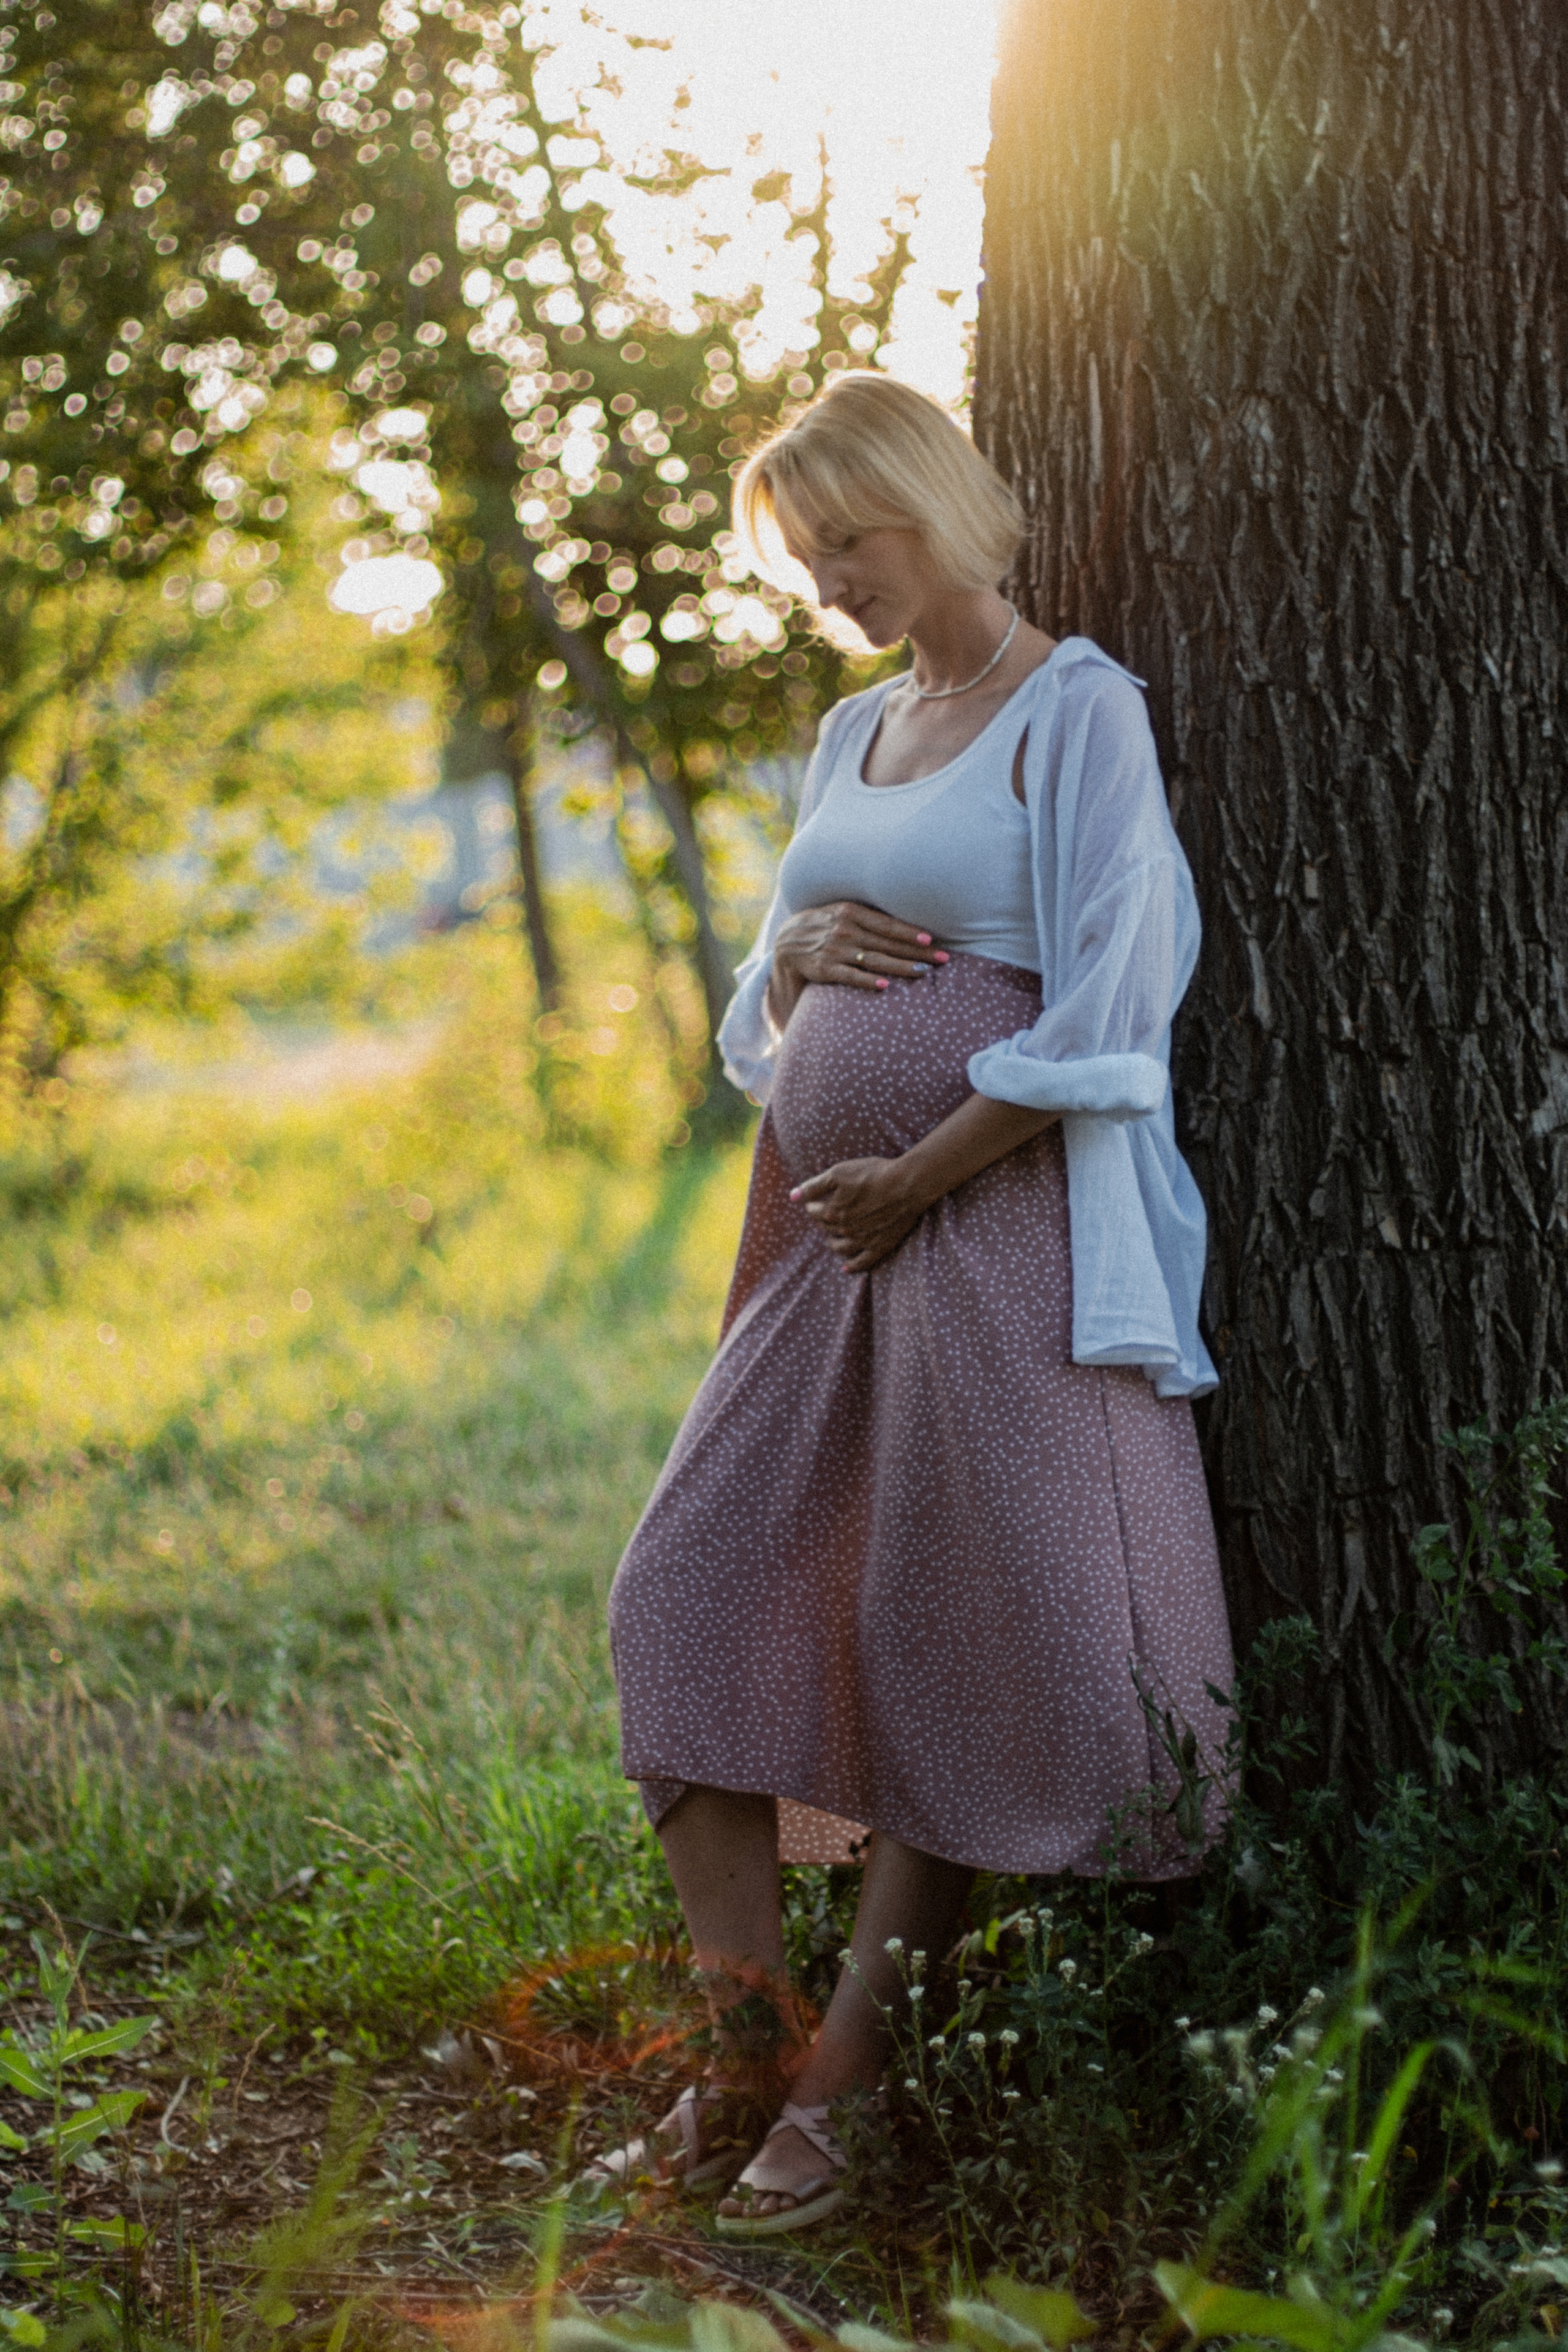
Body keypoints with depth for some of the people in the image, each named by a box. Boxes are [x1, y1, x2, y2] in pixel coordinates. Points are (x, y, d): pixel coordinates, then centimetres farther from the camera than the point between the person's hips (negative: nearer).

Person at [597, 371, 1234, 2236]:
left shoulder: (1075, 712, -4)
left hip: (996, 1239, -8)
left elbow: (1102, 1015, -12)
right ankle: (738, 2051, 5)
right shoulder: (852, 736, 19)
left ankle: (841, 2091, 5)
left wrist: (917, 1178, -13)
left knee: (951, 1661, -2)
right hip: (833, 1242, 8)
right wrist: (791, 952, 1)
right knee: (693, 1588, -1)